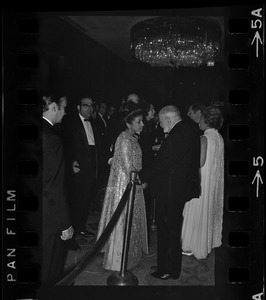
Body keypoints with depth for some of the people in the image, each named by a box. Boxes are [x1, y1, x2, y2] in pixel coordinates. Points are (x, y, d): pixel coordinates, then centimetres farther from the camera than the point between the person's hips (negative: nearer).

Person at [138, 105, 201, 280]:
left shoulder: (177, 136, -23)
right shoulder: (190, 132, 8)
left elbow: (162, 165, -23)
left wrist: (142, 176, -13)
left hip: (169, 192, -10)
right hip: (182, 188, 10)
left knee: (167, 231, 4)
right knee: (173, 230, 20)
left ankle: (168, 270, 18)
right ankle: (167, 266, 34)